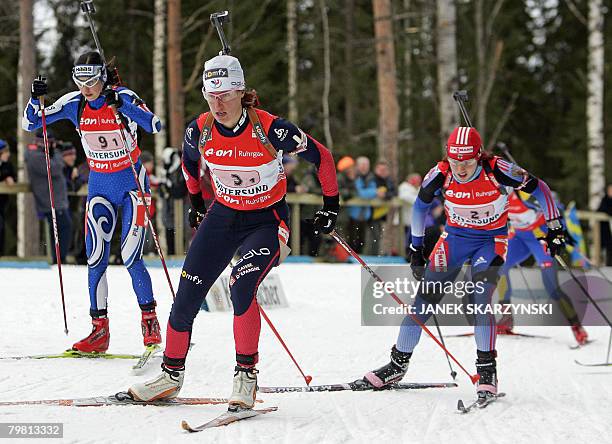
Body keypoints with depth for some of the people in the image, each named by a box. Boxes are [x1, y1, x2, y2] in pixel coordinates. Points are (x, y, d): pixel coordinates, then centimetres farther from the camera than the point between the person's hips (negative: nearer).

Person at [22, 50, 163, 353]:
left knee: (130, 257, -11)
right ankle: (99, 329, 2)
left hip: (131, 182, -4)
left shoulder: (123, 97, -16)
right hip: (99, 184, 4)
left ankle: (149, 320, 7)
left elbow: (154, 126, -31)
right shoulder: (74, 104, -4)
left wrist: (121, 106, -42)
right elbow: (30, 124, 1)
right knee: (96, 259, -4)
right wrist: (36, 99, -18)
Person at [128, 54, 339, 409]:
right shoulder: (200, 131, -10)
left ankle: (247, 375, -15)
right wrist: (196, 202, 24)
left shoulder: (269, 129, -24)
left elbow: (321, 156, -10)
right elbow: (190, 163, 15)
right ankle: (172, 375, 16)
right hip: (223, 216, 5)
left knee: (241, 286, -29)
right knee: (187, 295, -1)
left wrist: (331, 205, -3)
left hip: (267, 220, -5)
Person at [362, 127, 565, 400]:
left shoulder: (498, 171, -27)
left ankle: (487, 369, -9)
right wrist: (416, 249, 4)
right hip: (455, 236, 3)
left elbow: (538, 188, -12)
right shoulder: (440, 175, -19)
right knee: (426, 297, -4)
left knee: (479, 300, -21)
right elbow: (421, 205, 1)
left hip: (492, 240, -3)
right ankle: (398, 363, 7)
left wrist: (554, 227, -8)